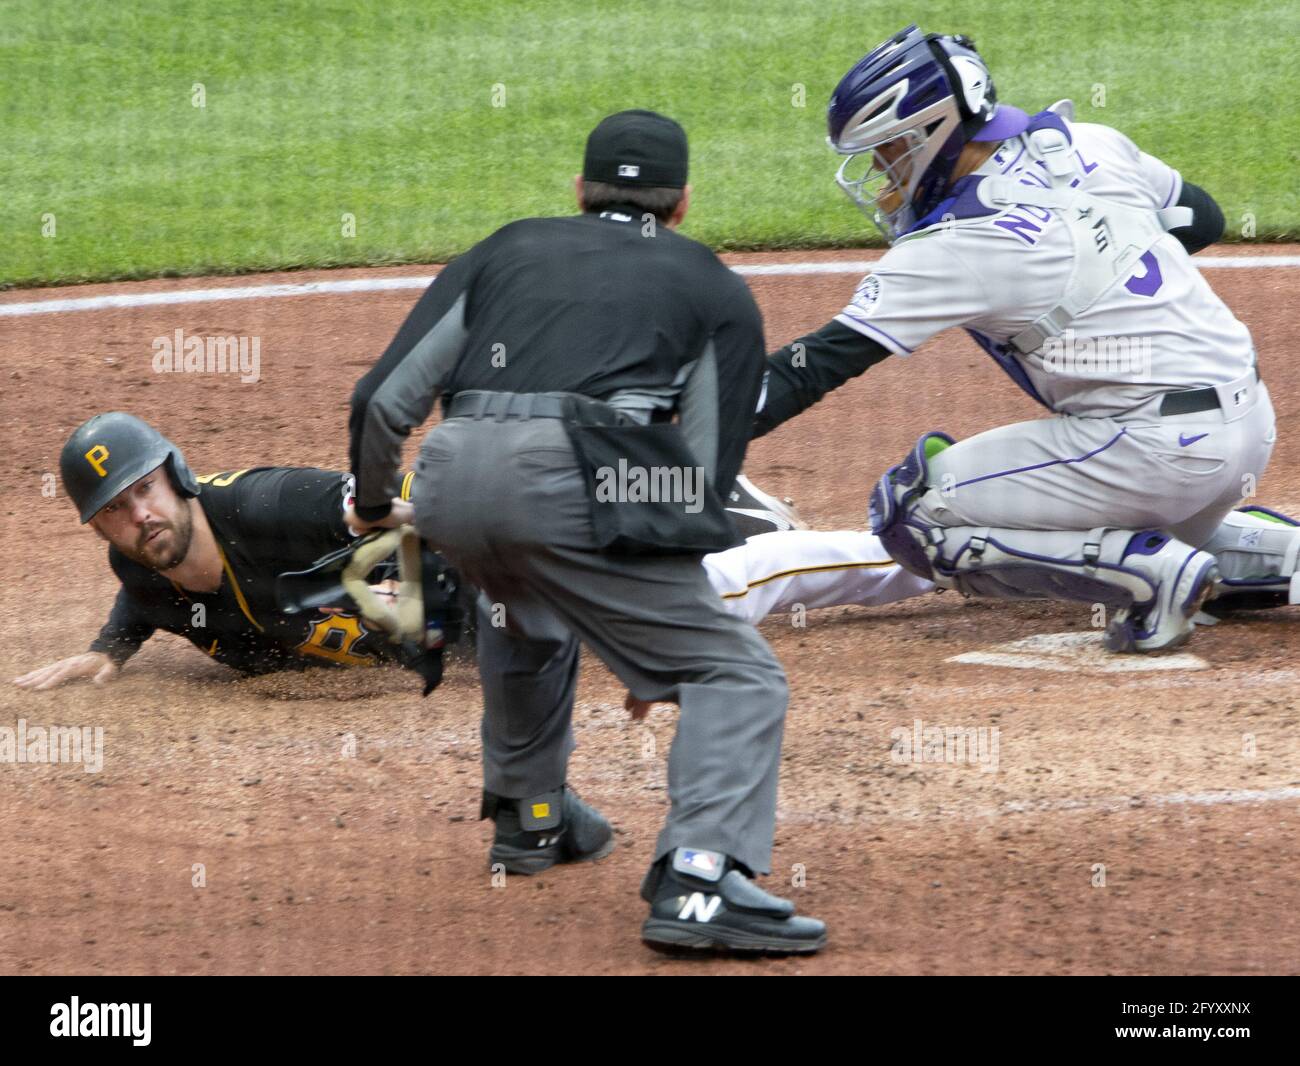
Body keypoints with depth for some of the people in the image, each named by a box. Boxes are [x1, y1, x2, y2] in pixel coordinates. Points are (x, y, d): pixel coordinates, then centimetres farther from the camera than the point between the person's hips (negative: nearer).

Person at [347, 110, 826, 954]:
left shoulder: (509, 250, 28)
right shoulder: (715, 289, 22)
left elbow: (384, 400, 20)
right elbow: (706, 476, 14)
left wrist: (373, 506, 40)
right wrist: (654, 635, 23)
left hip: (451, 484, 4)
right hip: (571, 478, -4)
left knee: (522, 597, 37)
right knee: (737, 673, 2)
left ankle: (529, 815, 45)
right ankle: (698, 880, -20)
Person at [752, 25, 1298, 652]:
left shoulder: (955, 246, -14)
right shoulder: (1087, 146, 6)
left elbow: (828, 359, -15)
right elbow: (1202, 219, 21)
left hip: (1157, 447, -9)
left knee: (909, 512, -4)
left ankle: (1149, 574, -10)